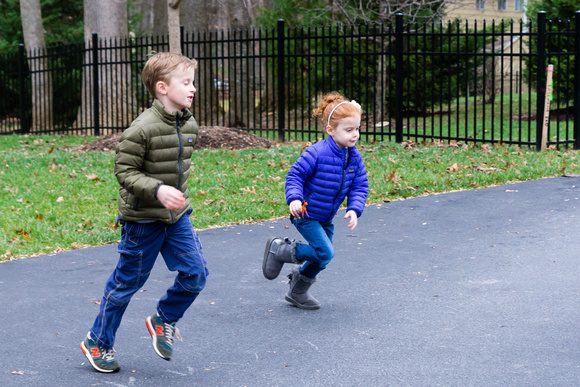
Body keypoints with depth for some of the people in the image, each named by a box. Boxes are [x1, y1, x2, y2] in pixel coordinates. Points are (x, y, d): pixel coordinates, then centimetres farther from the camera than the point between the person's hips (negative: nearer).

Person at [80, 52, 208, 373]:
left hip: (176, 216, 6)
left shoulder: (189, 125, 1)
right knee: (127, 282, 5)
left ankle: (163, 321, 26)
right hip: (143, 218, -6)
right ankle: (98, 343, 25)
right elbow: (124, 171, -20)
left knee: (195, 273, -1)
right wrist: (157, 190, -30)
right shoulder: (143, 128, -22)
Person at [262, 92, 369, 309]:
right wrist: (294, 198, -30)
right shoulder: (317, 153, -22)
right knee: (324, 253, -15)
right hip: (306, 214, -7)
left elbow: (360, 186, 2)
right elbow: (295, 174, -16)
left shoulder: (355, 157, -2)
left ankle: (298, 292, 34)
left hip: (325, 217, 8)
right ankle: (279, 249, 4)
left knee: (322, 258, 13)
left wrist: (354, 209, -13)